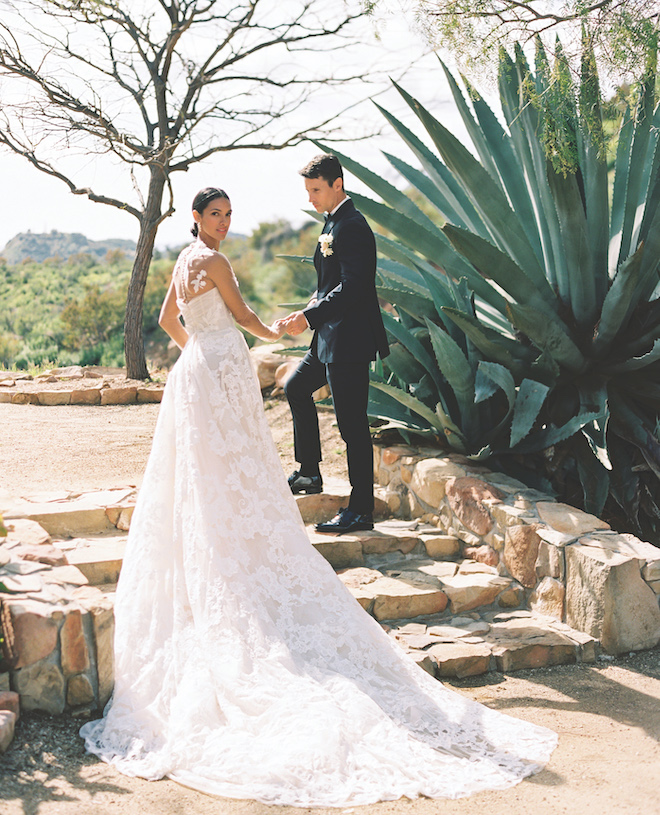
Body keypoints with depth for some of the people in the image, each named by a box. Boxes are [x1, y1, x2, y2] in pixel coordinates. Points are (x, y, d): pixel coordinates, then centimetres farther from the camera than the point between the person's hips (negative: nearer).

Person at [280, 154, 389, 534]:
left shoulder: (351, 225, -17)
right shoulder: (334, 222, 15)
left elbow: (353, 287, -24)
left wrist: (309, 317, -21)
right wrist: (312, 308, 7)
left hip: (350, 339, -11)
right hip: (330, 337, 11)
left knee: (352, 424, -5)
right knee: (296, 389, 24)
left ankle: (361, 510, 3)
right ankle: (310, 474, 33)